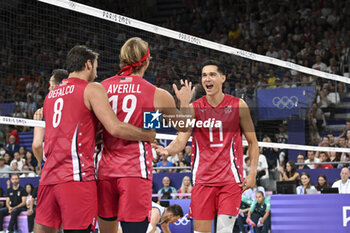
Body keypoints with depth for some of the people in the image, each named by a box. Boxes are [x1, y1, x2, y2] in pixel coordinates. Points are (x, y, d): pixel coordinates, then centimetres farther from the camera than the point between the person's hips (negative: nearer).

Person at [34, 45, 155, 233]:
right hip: (76, 175, -7)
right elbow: (115, 128, -11)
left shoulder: (51, 94, 20)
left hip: (48, 176, 7)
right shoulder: (92, 89, -1)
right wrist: (149, 135, 1)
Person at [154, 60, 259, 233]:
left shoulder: (238, 105, 1)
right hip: (202, 178, 1)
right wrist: (167, 150, -30)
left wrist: (252, 173, -2)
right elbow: (181, 140, -7)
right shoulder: (194, 108, 2)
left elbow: (252, 142, 7)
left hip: (230, 178, -1)